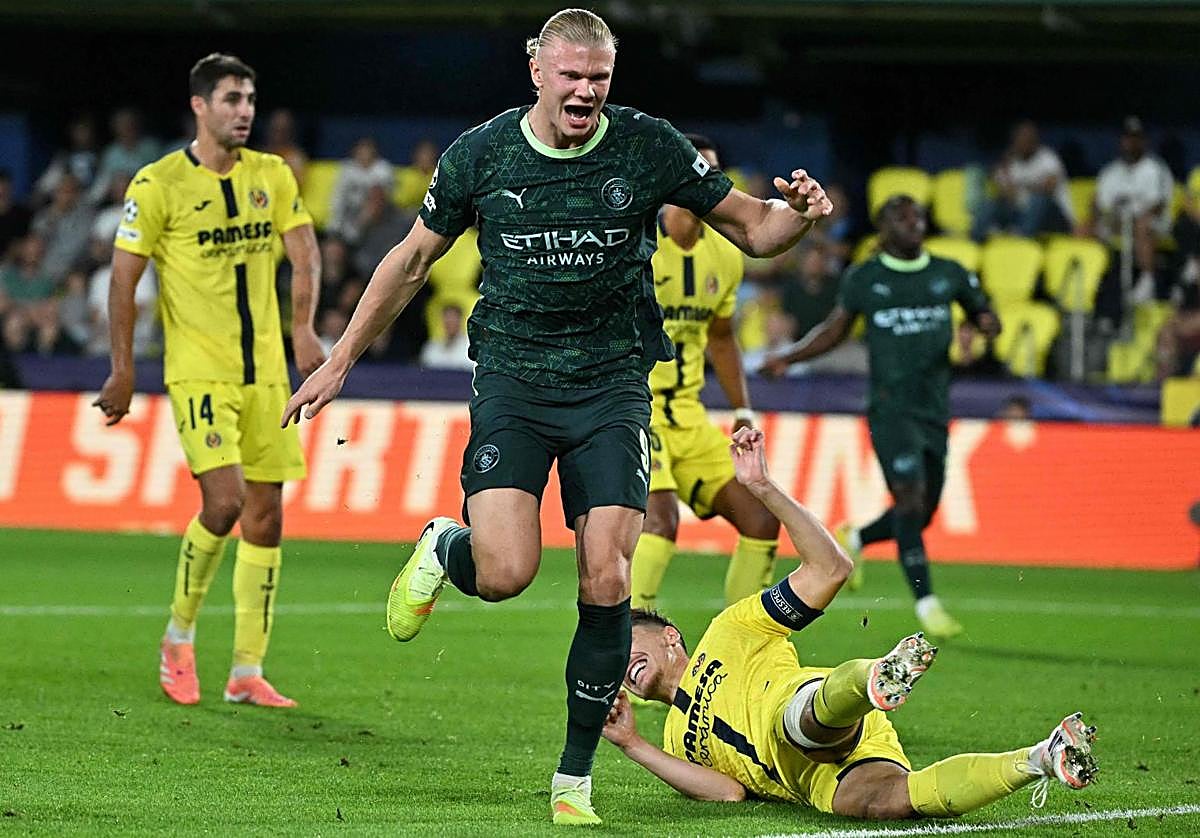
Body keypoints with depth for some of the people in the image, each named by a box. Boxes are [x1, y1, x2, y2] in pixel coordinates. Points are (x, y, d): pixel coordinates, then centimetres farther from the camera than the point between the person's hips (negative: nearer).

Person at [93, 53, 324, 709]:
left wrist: (302, 326, -11)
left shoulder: (273, 176, 9)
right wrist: (122, 370, -6)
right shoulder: (158, 184, -5)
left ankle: (247, 673, 9)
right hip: (198, 372, -5)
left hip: (265, 372, 5)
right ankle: (179, 636, 3)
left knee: (265, 516, 3)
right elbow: (123, 276, -3)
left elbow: (303, 250, 6)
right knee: (224, 500, -19)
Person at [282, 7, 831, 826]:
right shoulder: (479, 155, -2)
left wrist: (797, 214, -19)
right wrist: (340, 360, 13)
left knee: (607, 583, -9)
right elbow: (413, 258, 11)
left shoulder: (650, 148, -4)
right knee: (506, 572, -19)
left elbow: (752, 227, 4)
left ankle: (575, 779, 7)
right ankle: (440, 549, 20)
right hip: (512, 380, 0)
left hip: (612, 385, 0)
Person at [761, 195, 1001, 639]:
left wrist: (986, 324, -4)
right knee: (911, 497, -19)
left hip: (934, 412, 4)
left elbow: (985, 316, 21)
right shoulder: (863, 279, 4)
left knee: (922, 514, 7)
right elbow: (834, 330, 15)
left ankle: (852, 540, 36)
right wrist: (788, 357, 3)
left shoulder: (949, 275, 10)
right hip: (891, 407, -4)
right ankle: (926, 602, -18)